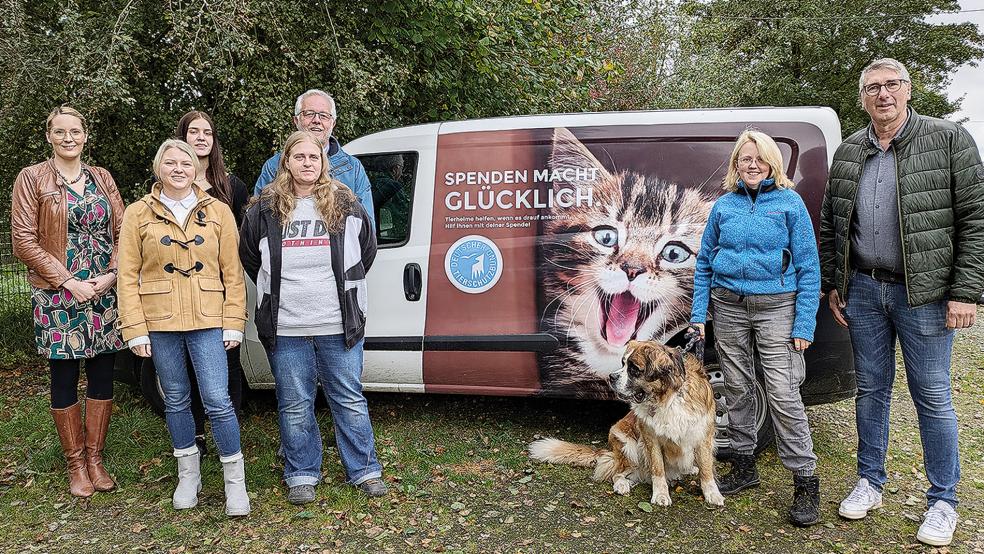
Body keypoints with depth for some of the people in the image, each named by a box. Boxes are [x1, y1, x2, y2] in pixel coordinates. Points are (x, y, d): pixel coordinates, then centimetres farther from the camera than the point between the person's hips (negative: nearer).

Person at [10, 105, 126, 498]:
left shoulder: (102, 178, 11)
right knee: (64, 379, 5)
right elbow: (23, 241, -5)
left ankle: (95, 458, 20)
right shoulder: (32, 178, 0)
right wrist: (67, 281, -12)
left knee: (102, 376, 6)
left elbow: (122, 231, 7)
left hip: (104, 292, 3)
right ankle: (76, 463, 18)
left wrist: (112, 275, -8)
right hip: (57, 296, -3)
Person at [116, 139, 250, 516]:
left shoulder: (218, 212, 3)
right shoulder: (138, 214, 3)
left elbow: (232, 273, 2)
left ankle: (235, 480, 9)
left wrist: (233, 323, -3)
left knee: (217, 401, -7)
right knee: (176, 400, 13)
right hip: (160, 323, 2)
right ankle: (188, 475, 30)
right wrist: (135, 329, -4)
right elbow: (128, 275, 2)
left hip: (207, 321, -1)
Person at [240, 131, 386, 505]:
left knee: (349, 399, 8)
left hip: (339, 325, 0)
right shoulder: (264, 209, 3)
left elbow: (367, 251, 15)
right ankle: (302, 475, 24)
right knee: (295, 405, 9)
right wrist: (277, 292, 15)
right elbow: (249, 258, 16)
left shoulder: (345, 204, 3)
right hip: (285, 328, 1)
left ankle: (364, 470, 21)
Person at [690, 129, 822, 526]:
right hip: (728, 307, 4)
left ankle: (805, 482, 2)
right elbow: (704, 263, 13)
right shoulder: (723, 206, 8)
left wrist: (804, 326, -9)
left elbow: (808, 267, -3)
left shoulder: (790, 203, -1)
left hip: (776, 307, -4)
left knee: (783, 394, -9)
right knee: (737, 389, 11)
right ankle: (744, 466, 26)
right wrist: (698, 315, 6)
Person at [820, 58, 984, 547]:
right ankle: (870, 483, 27)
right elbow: (829, 224, 14)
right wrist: (833, 285, 9)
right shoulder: (848, 153, 8)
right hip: (862, 290, 4)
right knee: (871, 389, 13)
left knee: (932, 397, 4)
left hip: (924, 294, -3)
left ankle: (943, 501, 19)